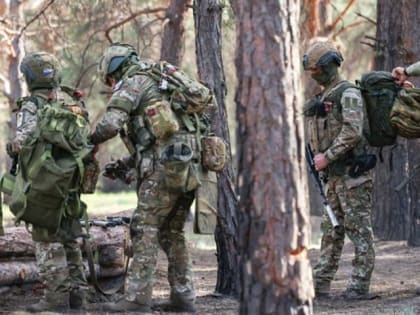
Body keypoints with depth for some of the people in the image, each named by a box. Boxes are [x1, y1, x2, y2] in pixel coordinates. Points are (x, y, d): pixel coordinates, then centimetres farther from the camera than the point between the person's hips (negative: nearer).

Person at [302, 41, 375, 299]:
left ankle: (360, 285, -6)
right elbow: (319, 132, 24)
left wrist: (327, 156, -19)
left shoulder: (348, 93, -10)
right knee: (331, 230, 9)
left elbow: (352, 132, -21)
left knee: (359, 228, -6)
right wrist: (317, 155, 5)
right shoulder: (323, 97, 19)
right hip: (334, 174, 9)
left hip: (352, 171, -9)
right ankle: (320, 283, 11)